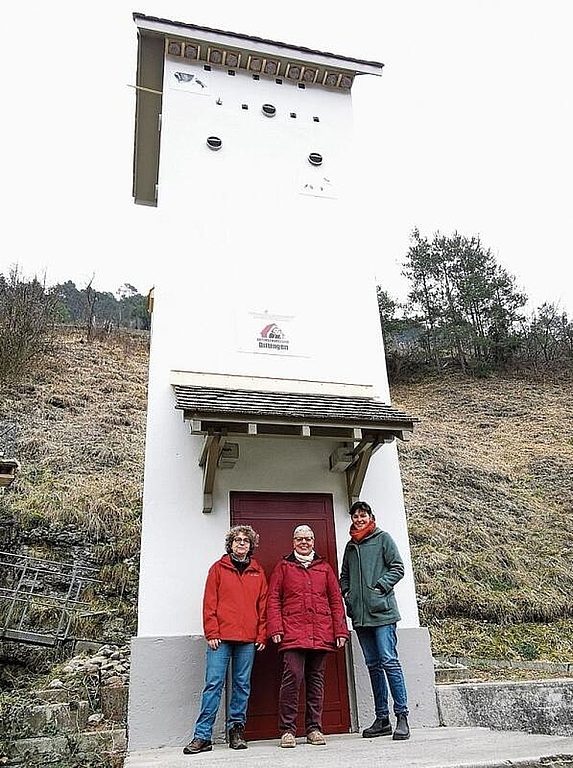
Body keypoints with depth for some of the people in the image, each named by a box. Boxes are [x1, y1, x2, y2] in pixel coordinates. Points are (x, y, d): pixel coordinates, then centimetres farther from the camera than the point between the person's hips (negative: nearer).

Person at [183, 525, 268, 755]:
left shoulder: (258, 572, 12)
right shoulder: (218, 569, 6)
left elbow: (263, 605, 11)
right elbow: (209, 603, 2)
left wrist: (262, 635, 5)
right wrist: (211, 633, -5)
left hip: (248, 639, 2)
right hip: (221, 637, -2)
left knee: (242, 685, 7)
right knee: (213, 683, -4)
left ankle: (236, 730, 19)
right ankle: (203, 736, 2)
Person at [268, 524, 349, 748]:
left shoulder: (324, 568, 16)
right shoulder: (283, 567, 11)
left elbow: (336, 600, 14)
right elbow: (273, 599, 5)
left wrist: (340, 630, 7)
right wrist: (276, 629, -5)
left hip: (321, 635, 3)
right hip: (293, 634, -3)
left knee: (316, 680, 7)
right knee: (292, 677, -10)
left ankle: (314, 728, 18)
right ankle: (287, 730, 2)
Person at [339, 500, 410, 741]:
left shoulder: (383, 538, 2)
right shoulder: (351, 545, 17)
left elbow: (397, 568, -3)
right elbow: (344, 575, 25)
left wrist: (380, 587, -12)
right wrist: (346, 591, 7)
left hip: (382, 612, -6)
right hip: (360, 614, 6)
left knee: (389, 661, -9)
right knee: (373, 665, 10)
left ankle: (402, 716, -1)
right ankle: (382, 719, 18)